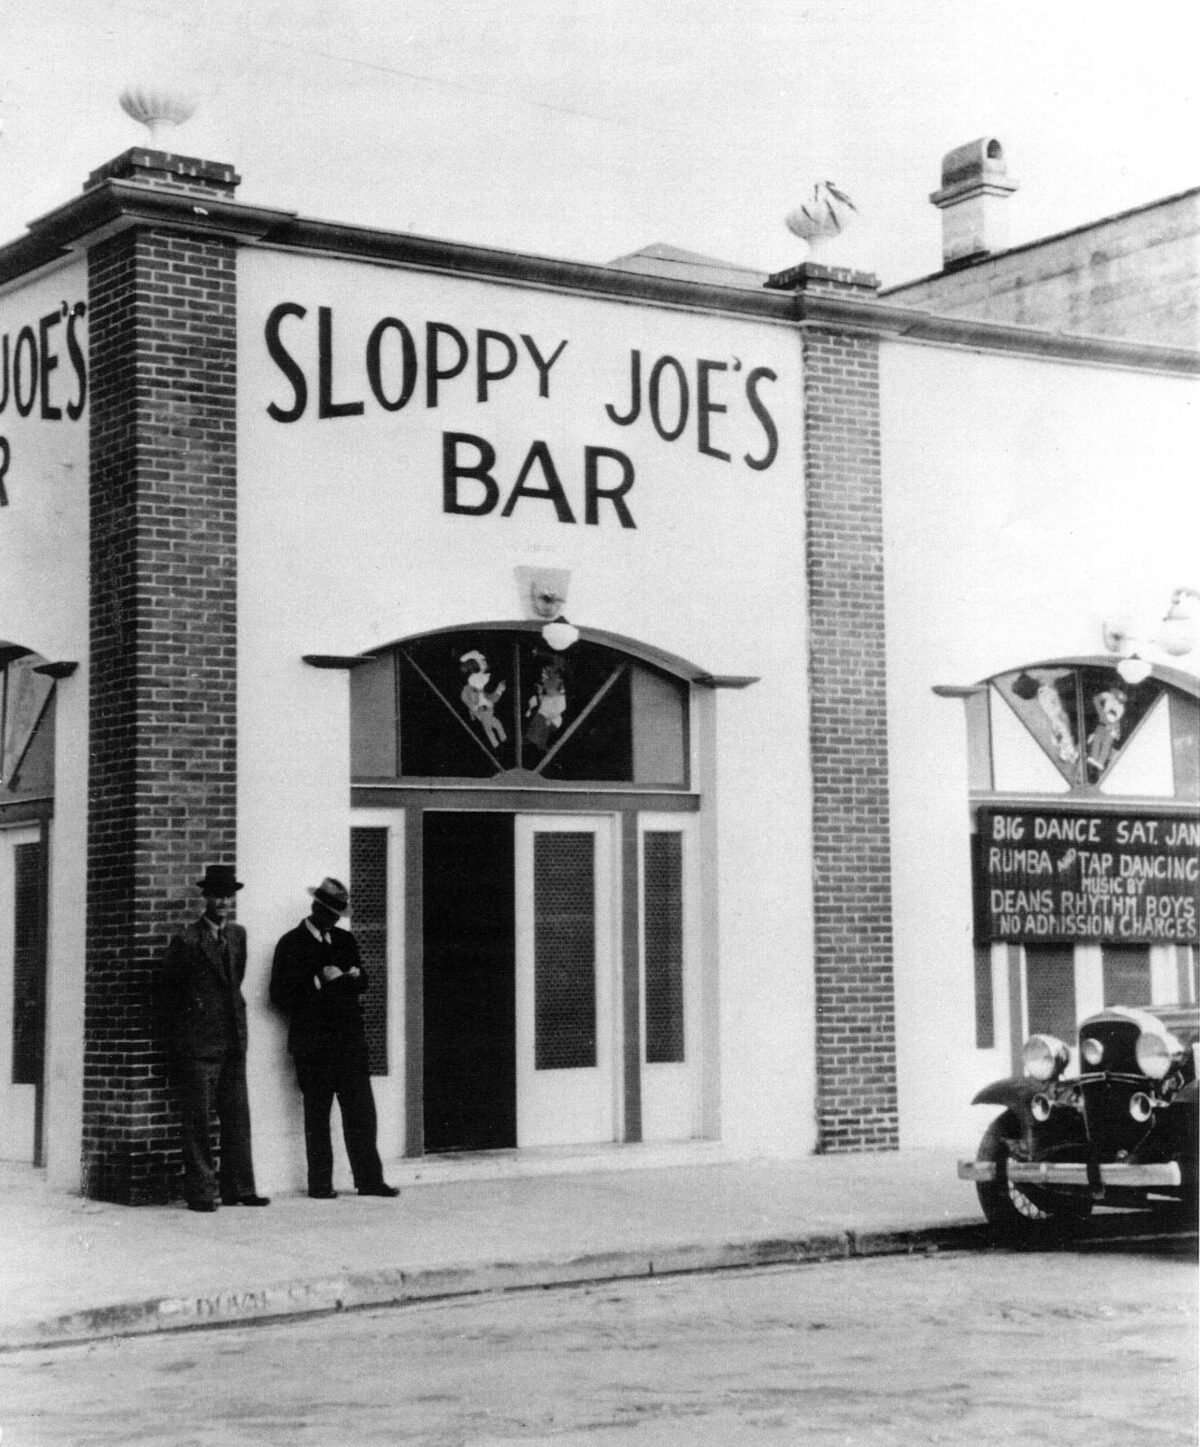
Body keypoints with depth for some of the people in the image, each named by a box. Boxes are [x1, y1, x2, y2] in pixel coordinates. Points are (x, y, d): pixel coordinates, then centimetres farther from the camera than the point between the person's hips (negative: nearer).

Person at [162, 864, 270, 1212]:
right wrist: (181, 1033, 7)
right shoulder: (187, 940, -7)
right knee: (198, 1121, -3)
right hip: (198, 1045, -6)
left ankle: (238, 1188, 12)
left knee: (237, 1118, 6)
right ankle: (200, 1192, 2)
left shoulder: (238, 935, 12)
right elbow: (169, 988, 2)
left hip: (233, 1040, 6)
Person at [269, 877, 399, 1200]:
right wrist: (319, 981, -13)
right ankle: (320, 1183, 7)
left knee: (361, 1111, 1)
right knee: (317, 1115, 2)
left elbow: (361, 985, 23)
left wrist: (354, 976, 1)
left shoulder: (345, 940, 16)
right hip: (313, 1044, -4)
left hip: (350, 1039, 5)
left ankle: (369, 1179, 6)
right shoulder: (291, 944, -2)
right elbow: (281, 997, -8)